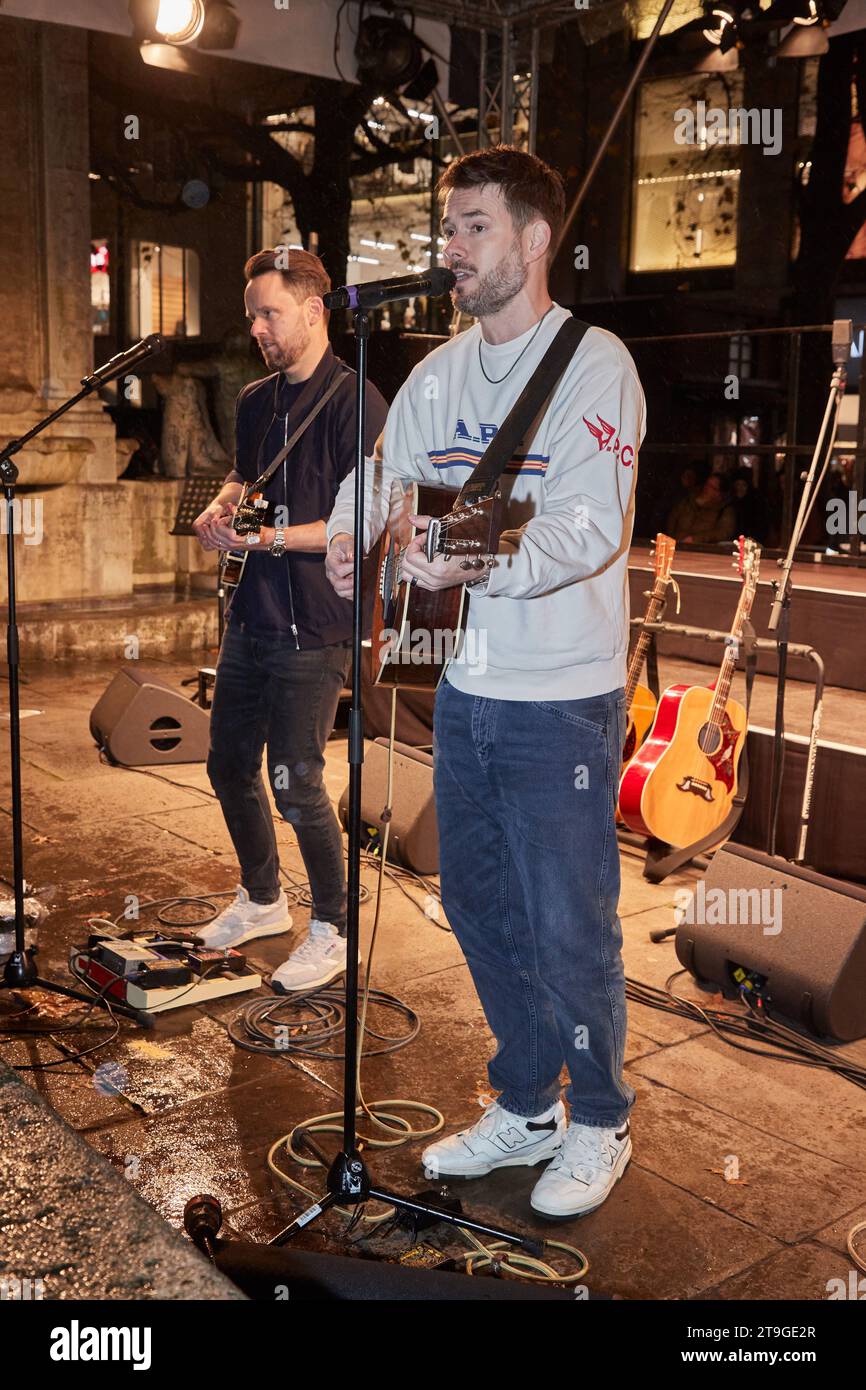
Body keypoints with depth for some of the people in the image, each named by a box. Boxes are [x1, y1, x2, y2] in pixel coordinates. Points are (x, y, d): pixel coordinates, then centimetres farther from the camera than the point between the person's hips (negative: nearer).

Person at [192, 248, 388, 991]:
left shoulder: (355, 403, -12)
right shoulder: (256, 401, 13)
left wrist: (270, 537, -23)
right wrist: (218, 511, 5)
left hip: (314, 628, -8)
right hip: (251, 616, 8)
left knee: (295, 783, -4)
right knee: (230, 764, 16)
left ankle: (333, 931, 17)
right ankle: (262, 900, 38)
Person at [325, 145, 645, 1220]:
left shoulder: (593, 363, -10)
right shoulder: (440, 372, 12)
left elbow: (591, 528, -21)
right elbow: (385, 471, 9)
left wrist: (476, 565, -36)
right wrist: (351, 529, -14)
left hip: (562, 699, -7)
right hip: (465, 688, 7)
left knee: (568, 926, 2)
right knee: (478, 905, 16)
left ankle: (599, 1123, 27)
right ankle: (525, 1108, 35)